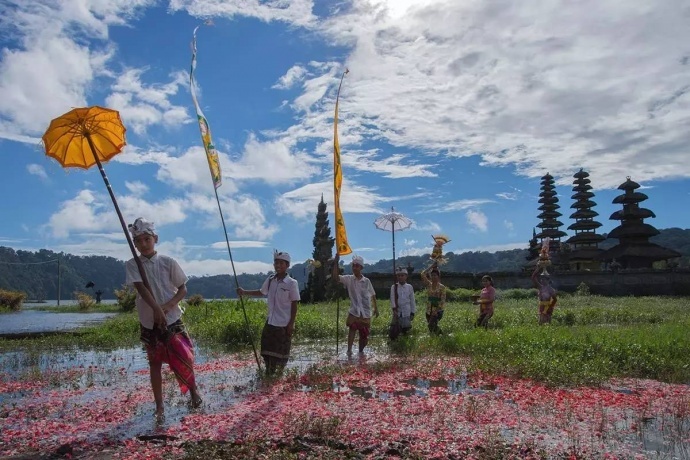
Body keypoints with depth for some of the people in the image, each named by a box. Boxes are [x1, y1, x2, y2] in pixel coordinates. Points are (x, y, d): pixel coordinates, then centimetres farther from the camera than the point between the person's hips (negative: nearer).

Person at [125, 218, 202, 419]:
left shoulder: (168, 262, -4)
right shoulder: (132, 265, -3)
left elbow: (183, 289, 0)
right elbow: (141, 288, -18)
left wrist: (168, 305, -18)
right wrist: (156, 309, -33)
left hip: (172, 319, -1)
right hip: (149, 322, 1)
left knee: (183, 358, -5)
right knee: (155, 364, 10)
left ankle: (193, 390, 22)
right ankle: (159, 405, 23)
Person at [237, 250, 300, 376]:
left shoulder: (292, 283, -12)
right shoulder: (270, 280, 2)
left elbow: (294, 305, -9)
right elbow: (261, 292, 20)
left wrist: (291, 323, -10)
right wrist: (245, 292, 10)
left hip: (284, 324, -5)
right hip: (270, 322, 5)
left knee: (282, 351, 5)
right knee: (267, 349, 11)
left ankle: (280, 373, 23)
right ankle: (269, 374, 25)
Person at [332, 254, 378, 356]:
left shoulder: (366, 281, 2)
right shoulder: (349, 279, -2)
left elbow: (373, 295, 12)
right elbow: (335, 276, -15)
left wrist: (376, 308, 11)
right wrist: (336, 262, -22)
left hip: (366, 313, 2)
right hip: (354, 311, -2)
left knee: (364, 336, 8)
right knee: (352, 328, -26)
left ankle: (361, 351, 28)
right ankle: (349, 350, -26)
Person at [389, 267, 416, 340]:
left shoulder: (409, 287, 2)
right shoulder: (394, 287, 1)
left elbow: (412, 301, 5)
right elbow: (392, 299, -7)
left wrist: (412, 313, 4)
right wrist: (394, 309, -21)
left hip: (407, 312, 0)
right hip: (397, 312, 0)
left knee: (406, 329, 4)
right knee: (394, 330, -6)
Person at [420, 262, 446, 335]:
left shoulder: (442, 287, -5)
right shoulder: (429, 285, 4)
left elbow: (442, 300, -9)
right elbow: (423, 274, -7)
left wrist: (437, 311, -18)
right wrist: (431, 267, -4)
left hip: (438, 310, -5)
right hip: (429, 310, 5)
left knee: (431, 325, -20)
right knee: (432, 326, 8)